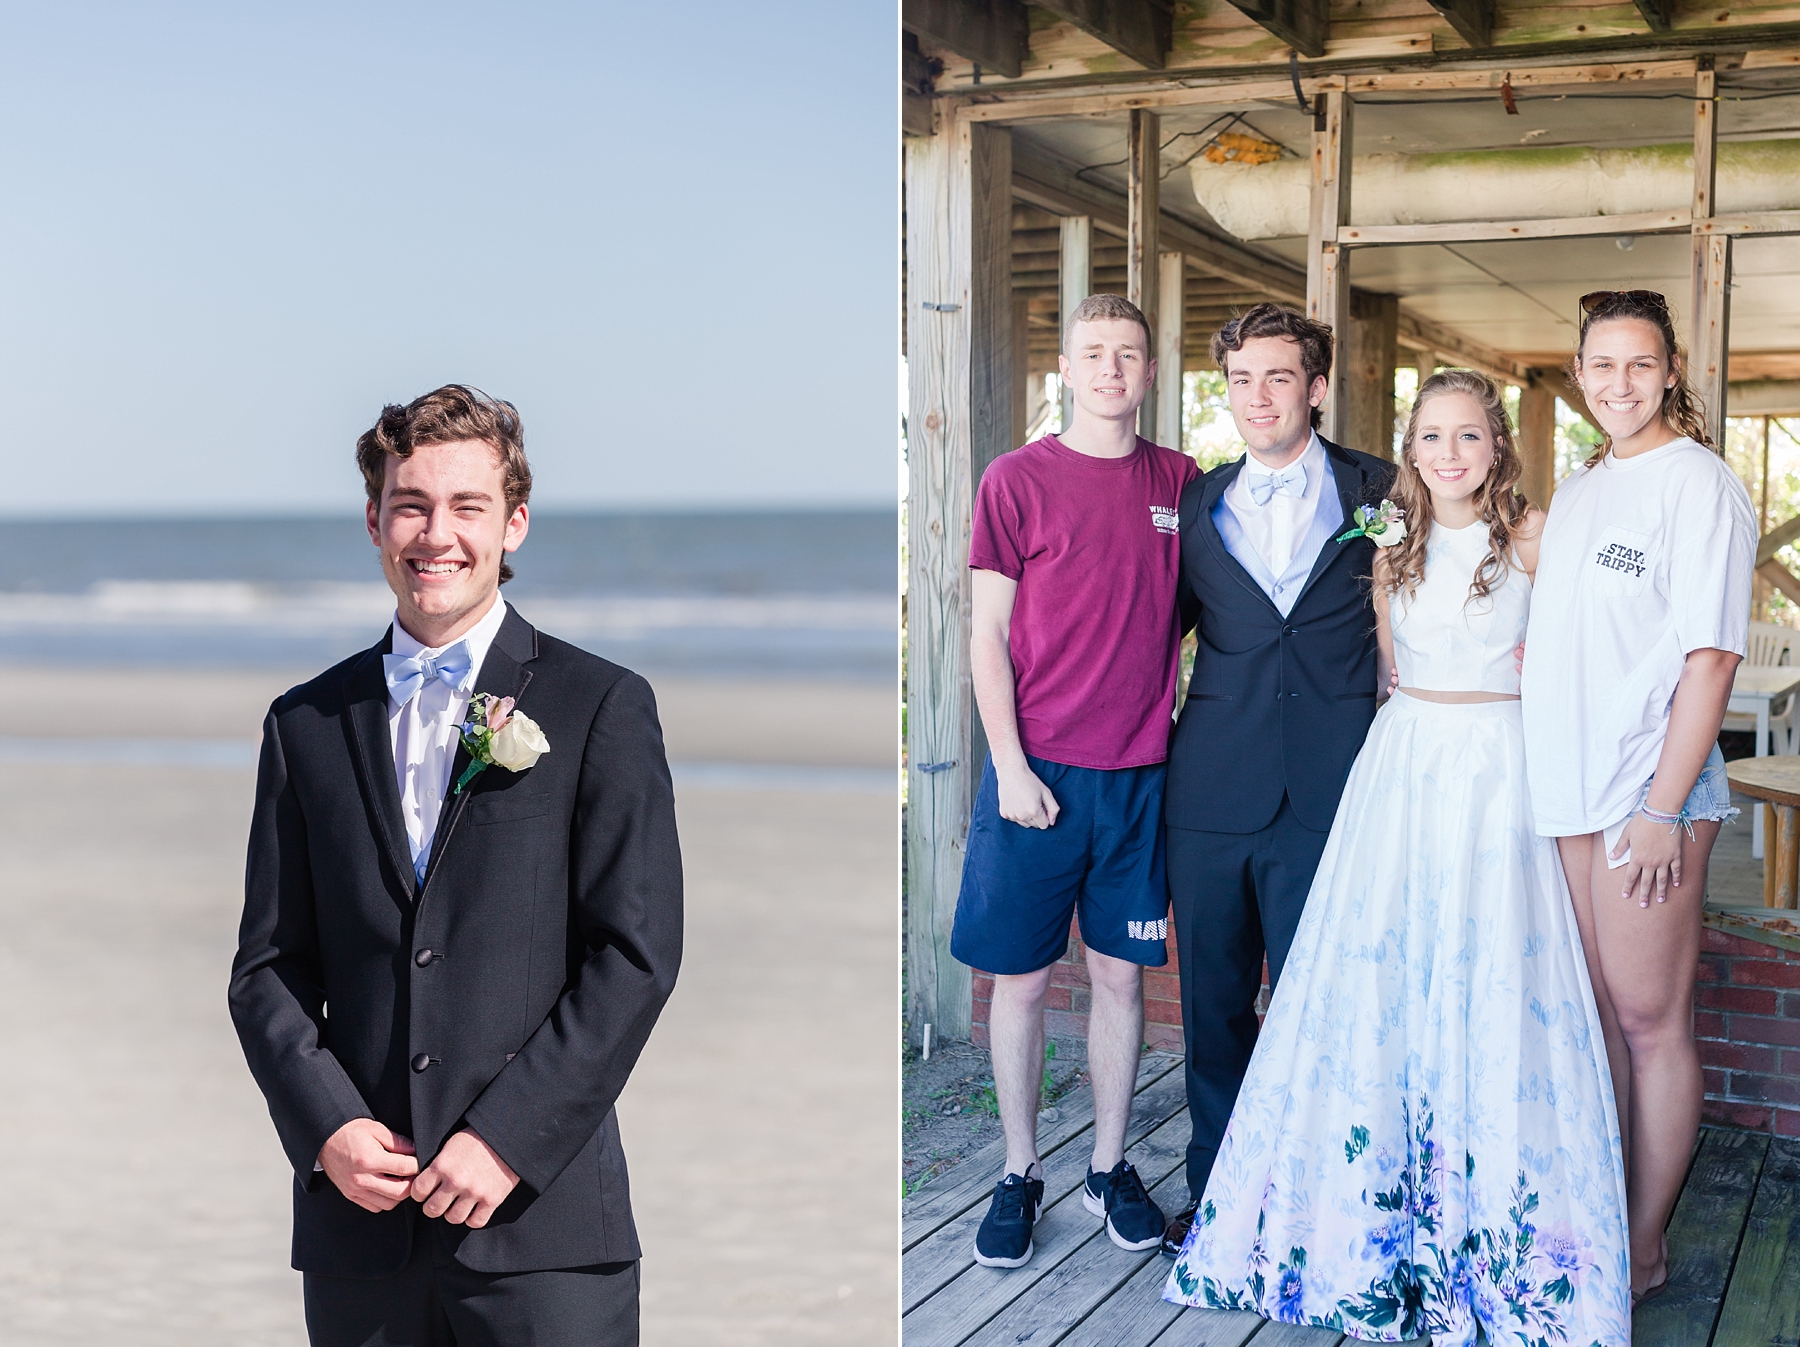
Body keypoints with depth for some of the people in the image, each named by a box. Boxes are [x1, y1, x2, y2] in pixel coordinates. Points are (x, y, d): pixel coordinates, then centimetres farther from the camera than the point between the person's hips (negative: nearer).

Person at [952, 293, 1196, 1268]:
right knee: (1020, 976, 5)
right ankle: (1019, 1175, 19)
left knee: (1121, 971, 10)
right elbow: (987, 633, -3)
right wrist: (1009, 765, -11)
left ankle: (1110, 1168, 25)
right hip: (1036, 768, -2)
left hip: (1139, 773, 3)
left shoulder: (1181, 484, 6)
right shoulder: (1017, 480, -3)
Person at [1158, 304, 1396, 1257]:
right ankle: (1214, 1189, 27)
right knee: (1212, 999, 11)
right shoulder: (1198, 501, 9)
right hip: (1212, 789, 3)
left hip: (1327, 792, -2)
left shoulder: (1379, 492, 3)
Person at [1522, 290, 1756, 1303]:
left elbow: (1712, 655, -13)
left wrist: (1664, 807, -17)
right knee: (1596, 1009, 14)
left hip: (1650, 796, -7)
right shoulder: (1577, 491, 15)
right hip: (1572, 791, 7)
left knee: (1651, 1020, 1)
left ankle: (1644, 1251, 12)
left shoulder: (1699, 484, -8)